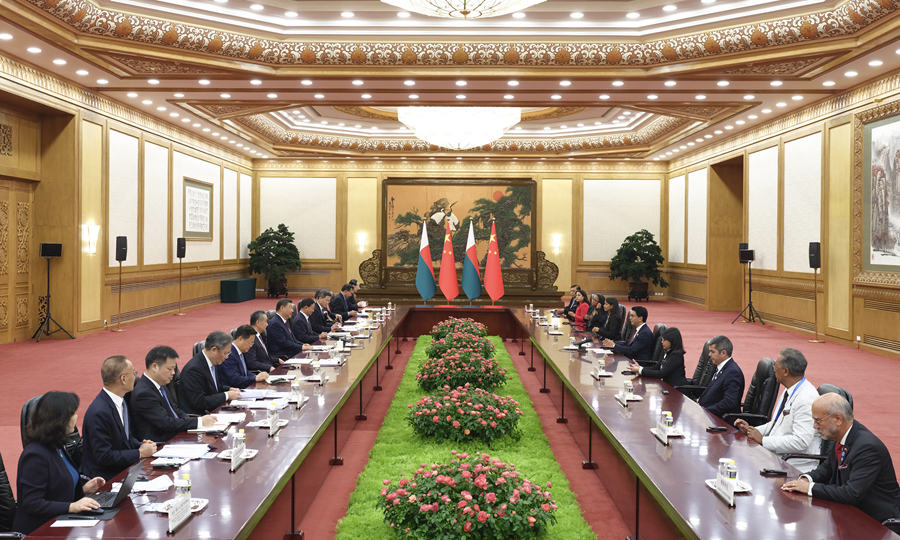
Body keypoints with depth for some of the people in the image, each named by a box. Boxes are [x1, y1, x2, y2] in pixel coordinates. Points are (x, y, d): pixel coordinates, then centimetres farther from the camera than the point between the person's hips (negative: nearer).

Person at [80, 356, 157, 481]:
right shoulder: (99, 413, -23)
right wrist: (140, 453, -15)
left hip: (124, 469, 8)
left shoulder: (121, 401, 5)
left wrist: (141, 445, -1)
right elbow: (104, 456, -21)